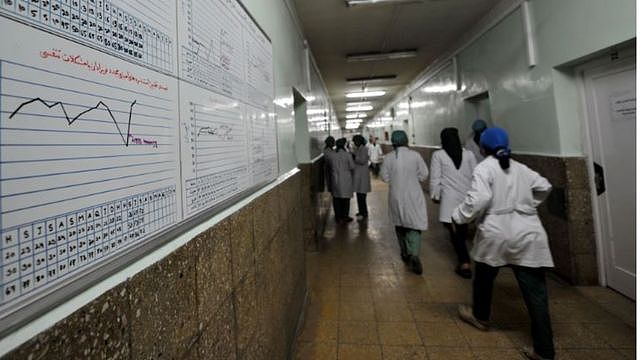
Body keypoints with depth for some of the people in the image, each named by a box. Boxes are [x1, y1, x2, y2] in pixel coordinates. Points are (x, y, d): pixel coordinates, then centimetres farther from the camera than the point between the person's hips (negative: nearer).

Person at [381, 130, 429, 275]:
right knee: (414, 225, 4)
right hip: (413, 196, -1)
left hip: (397, 196, 2)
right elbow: (424, 174, -4)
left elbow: (385, 177, -4)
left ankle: (405, 253, 31)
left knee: (400, 224, 18)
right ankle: (414, 254, -15)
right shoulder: (415, 155, -9)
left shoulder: (388, 158, -8)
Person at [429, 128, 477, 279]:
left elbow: (435, 178, -7)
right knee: (462, 228, 20)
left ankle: (465, 262, -4)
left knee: (454, 230, 1)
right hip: (467, 196, 4)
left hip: (450, 197, -4)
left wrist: (435, 195, 6)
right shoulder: (469, 154, 0)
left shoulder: (438, 155, -8)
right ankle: (463, 258, 40)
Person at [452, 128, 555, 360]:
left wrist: (459, 217, -9)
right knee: (535, 291, 6)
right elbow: (544, 187, 23)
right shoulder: (520, 168, 13)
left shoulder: (484, 167, -6)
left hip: (497, 233, -4)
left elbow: (479, 199, -19)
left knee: (484, 277, 20)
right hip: (528, 234, 5)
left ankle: (480, 316, 42)